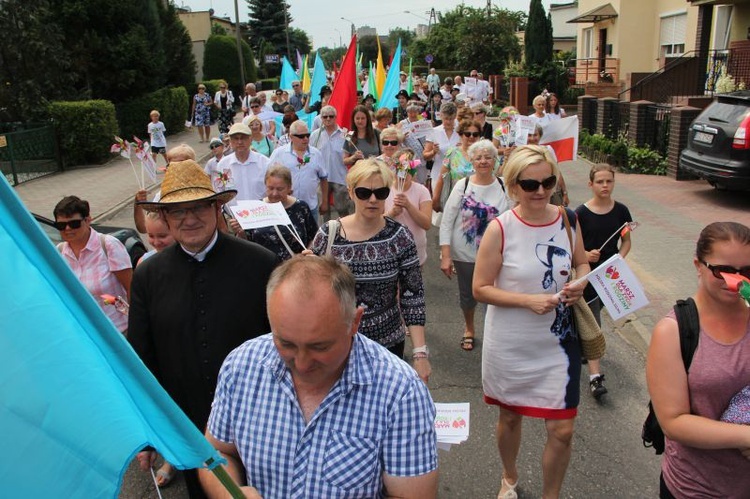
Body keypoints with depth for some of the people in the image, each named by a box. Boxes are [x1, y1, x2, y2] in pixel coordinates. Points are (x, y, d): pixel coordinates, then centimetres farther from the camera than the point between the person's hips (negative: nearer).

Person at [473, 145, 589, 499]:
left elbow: (581, 263, 12)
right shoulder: (500, 228, -15)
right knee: (510, 417, 20)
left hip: (558, 343, 2)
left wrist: (580, 284, -10)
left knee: (562, 430, 4)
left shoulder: (568, 220, -5)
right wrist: (529, 300, -24)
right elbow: (481, 289, -13)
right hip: (510, 346, -2)